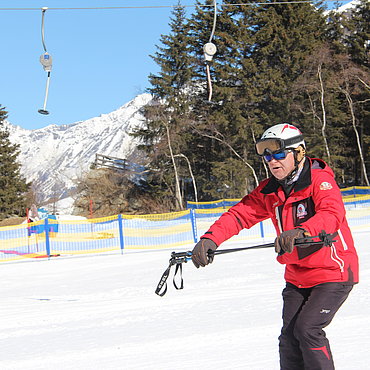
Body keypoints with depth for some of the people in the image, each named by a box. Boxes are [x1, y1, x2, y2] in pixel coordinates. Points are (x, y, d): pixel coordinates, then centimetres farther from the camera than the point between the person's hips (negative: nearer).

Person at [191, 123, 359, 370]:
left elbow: (332, 214, -34)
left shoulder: (320, 180, -16)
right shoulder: (269, 191, 3)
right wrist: (211, 238, -24)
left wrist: (301, 231, -54)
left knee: (307, 329, -17)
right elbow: (240, 214, -5)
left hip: (334, 273, -6)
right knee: (289, 337, 1)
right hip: (297, 276, 6)